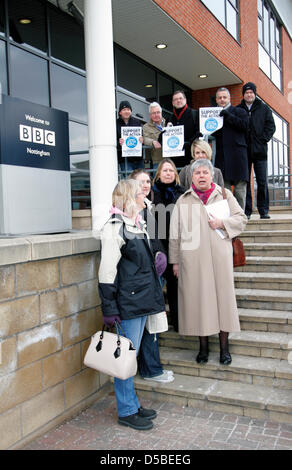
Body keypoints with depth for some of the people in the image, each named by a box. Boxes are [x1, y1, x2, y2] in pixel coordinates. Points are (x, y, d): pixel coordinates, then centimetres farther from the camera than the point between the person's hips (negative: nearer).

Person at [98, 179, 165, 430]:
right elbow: (107, 272, -17)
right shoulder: (115, 228, -14)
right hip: (128, 303, -9)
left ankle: (133, 404, 29)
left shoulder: (139, 224, 13)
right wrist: (109, 308, -18)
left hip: (142, 300, 9)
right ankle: (126, 411, 16)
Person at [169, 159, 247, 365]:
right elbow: (175, 234, 10)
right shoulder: (183, 201, 11)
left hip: (220, 257, 0)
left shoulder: (224, 194, 12)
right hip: (192, 258, 0)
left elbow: (242, 219, 11)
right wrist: (175, 261, 6)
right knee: (197, 297, 1)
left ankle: (224, 345, 14)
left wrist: (222, 222, -7)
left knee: (223, 295, 0)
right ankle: (203, 345, 15)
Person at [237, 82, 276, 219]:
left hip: (259, 151, 0)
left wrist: (262, 140, -6)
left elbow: (271, 126, 6)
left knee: (262, 181, -2)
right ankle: (246, 211, 4)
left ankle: (263, 210, 3)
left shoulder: (264, 109, 11)